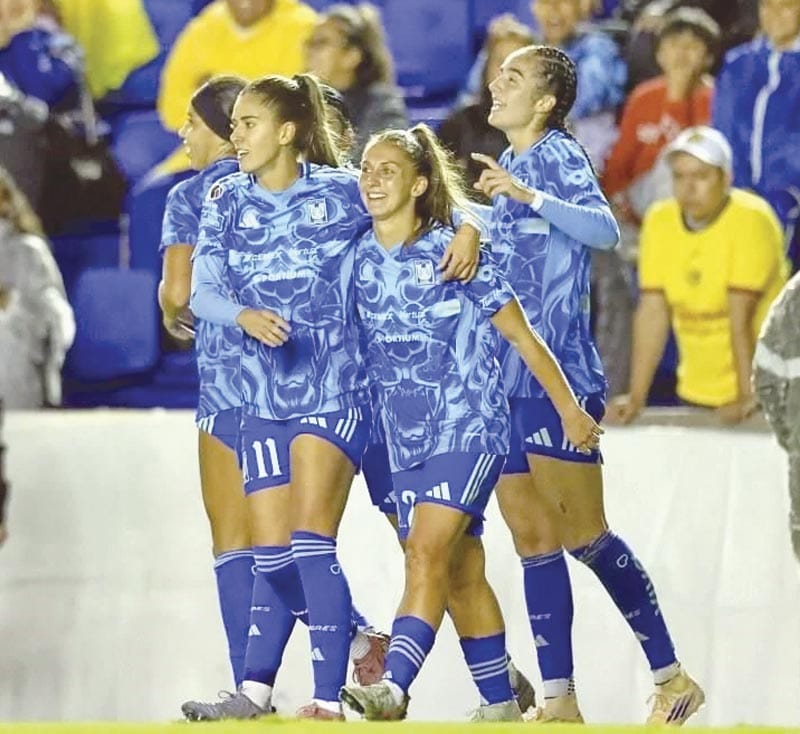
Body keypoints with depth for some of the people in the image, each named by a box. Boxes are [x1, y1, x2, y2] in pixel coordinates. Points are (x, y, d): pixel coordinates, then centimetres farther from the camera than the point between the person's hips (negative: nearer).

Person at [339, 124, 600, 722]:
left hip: (470, 428, -6)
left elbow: (523, 337, -3)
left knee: (428, 553, -20)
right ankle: (500, 704, 17)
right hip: (406, 440, 6)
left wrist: (570, 410, 1)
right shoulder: (359, 260, 4)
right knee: (462, 575, 9)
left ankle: (393, 688, -32)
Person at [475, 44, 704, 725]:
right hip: (508, 380, 8)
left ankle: (671, 676, 2)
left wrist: (528, 196, -36)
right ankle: (559, 702, 4)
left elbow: (603, 228, -27)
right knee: (535, 543, 4)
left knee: (584, 535, -7)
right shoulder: (510, 166, 17)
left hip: (559, 375, -8)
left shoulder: (560, 156, -7)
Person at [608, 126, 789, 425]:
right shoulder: (659, 220, 0)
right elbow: (652, 311, -2)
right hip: (695, 394, 5)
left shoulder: (751, 219, -14)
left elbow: (742, 316, -19)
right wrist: (636, 397, -7)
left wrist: (746, 397, -22)